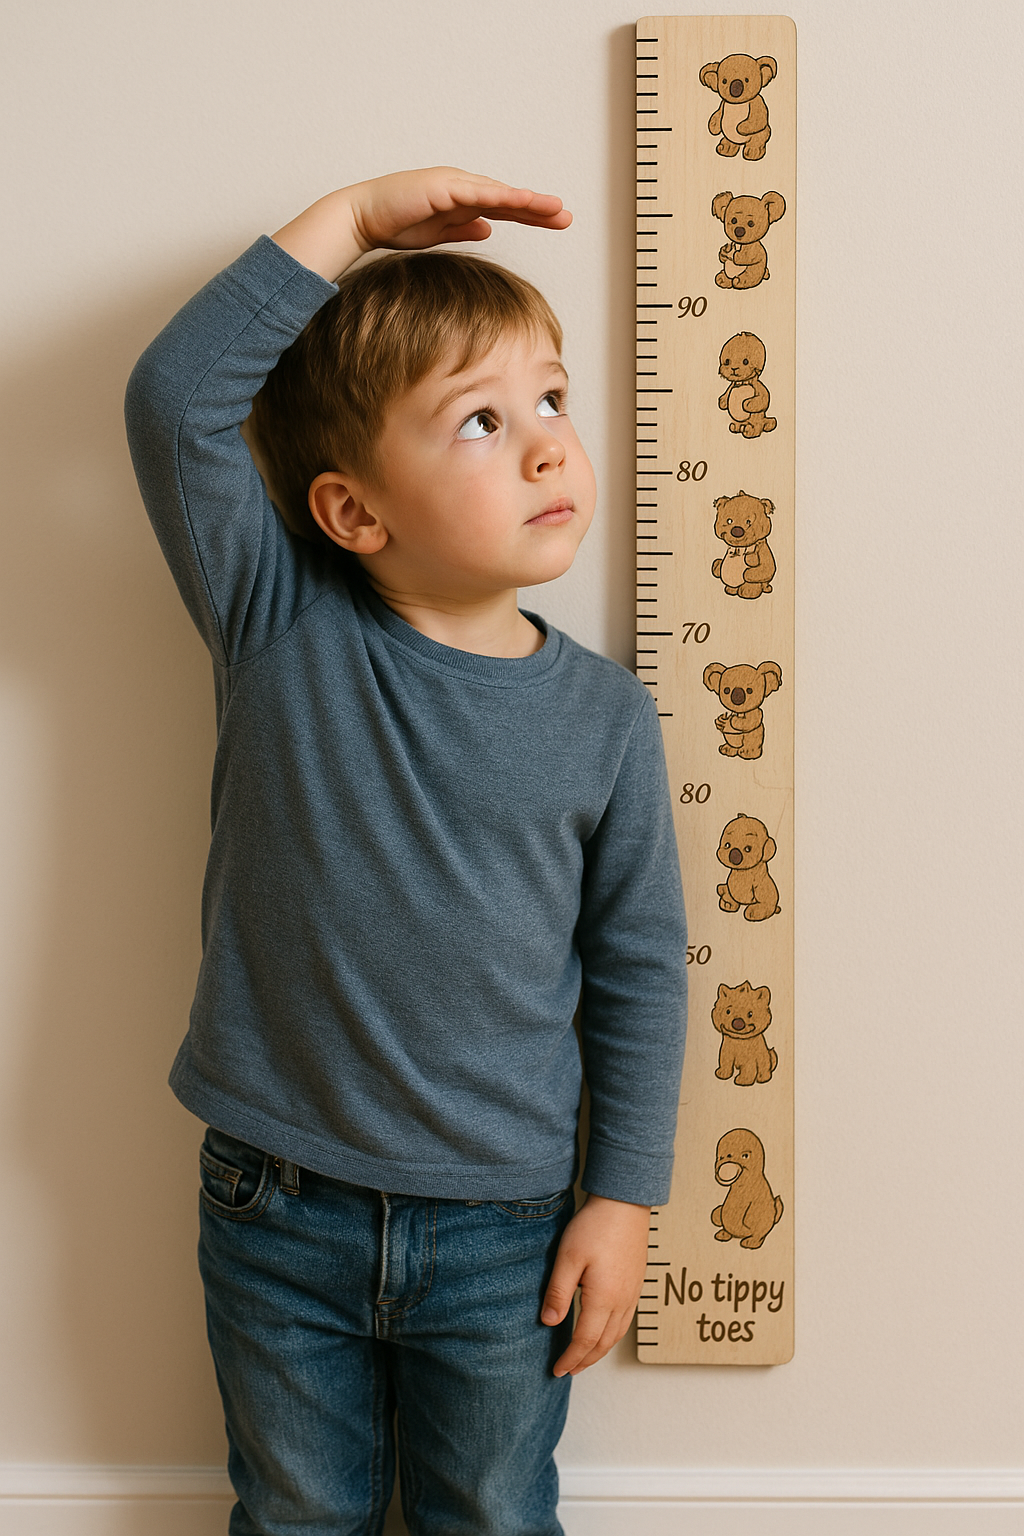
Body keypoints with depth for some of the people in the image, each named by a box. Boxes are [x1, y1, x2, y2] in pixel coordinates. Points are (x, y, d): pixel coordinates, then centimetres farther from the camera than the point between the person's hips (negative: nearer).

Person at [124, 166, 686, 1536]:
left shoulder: (604, 717, -8)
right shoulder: (283, 636, -10)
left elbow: (638, 969, -1)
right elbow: (175, 398, -21)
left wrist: (624, 1199, -1)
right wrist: (350, 218, -16)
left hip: (503, 1231, 1)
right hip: (277, 1216, 0)